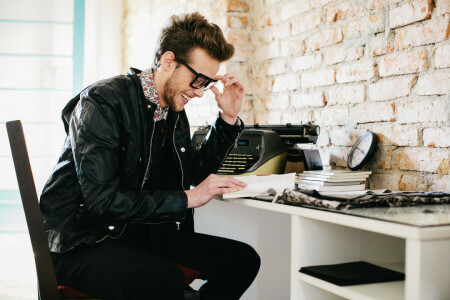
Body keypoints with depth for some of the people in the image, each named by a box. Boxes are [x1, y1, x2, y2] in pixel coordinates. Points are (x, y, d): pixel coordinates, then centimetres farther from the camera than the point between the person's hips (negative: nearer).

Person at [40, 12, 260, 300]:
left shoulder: (174, 110, 8)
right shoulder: (103, 101, -17)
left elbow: (196, 174, 18)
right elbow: (102, 200, -25)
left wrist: (229, 119, 7)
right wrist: (187, 198, -22)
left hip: (143, 233, 8)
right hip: (83, 242, -8)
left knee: (243, 259, -5)